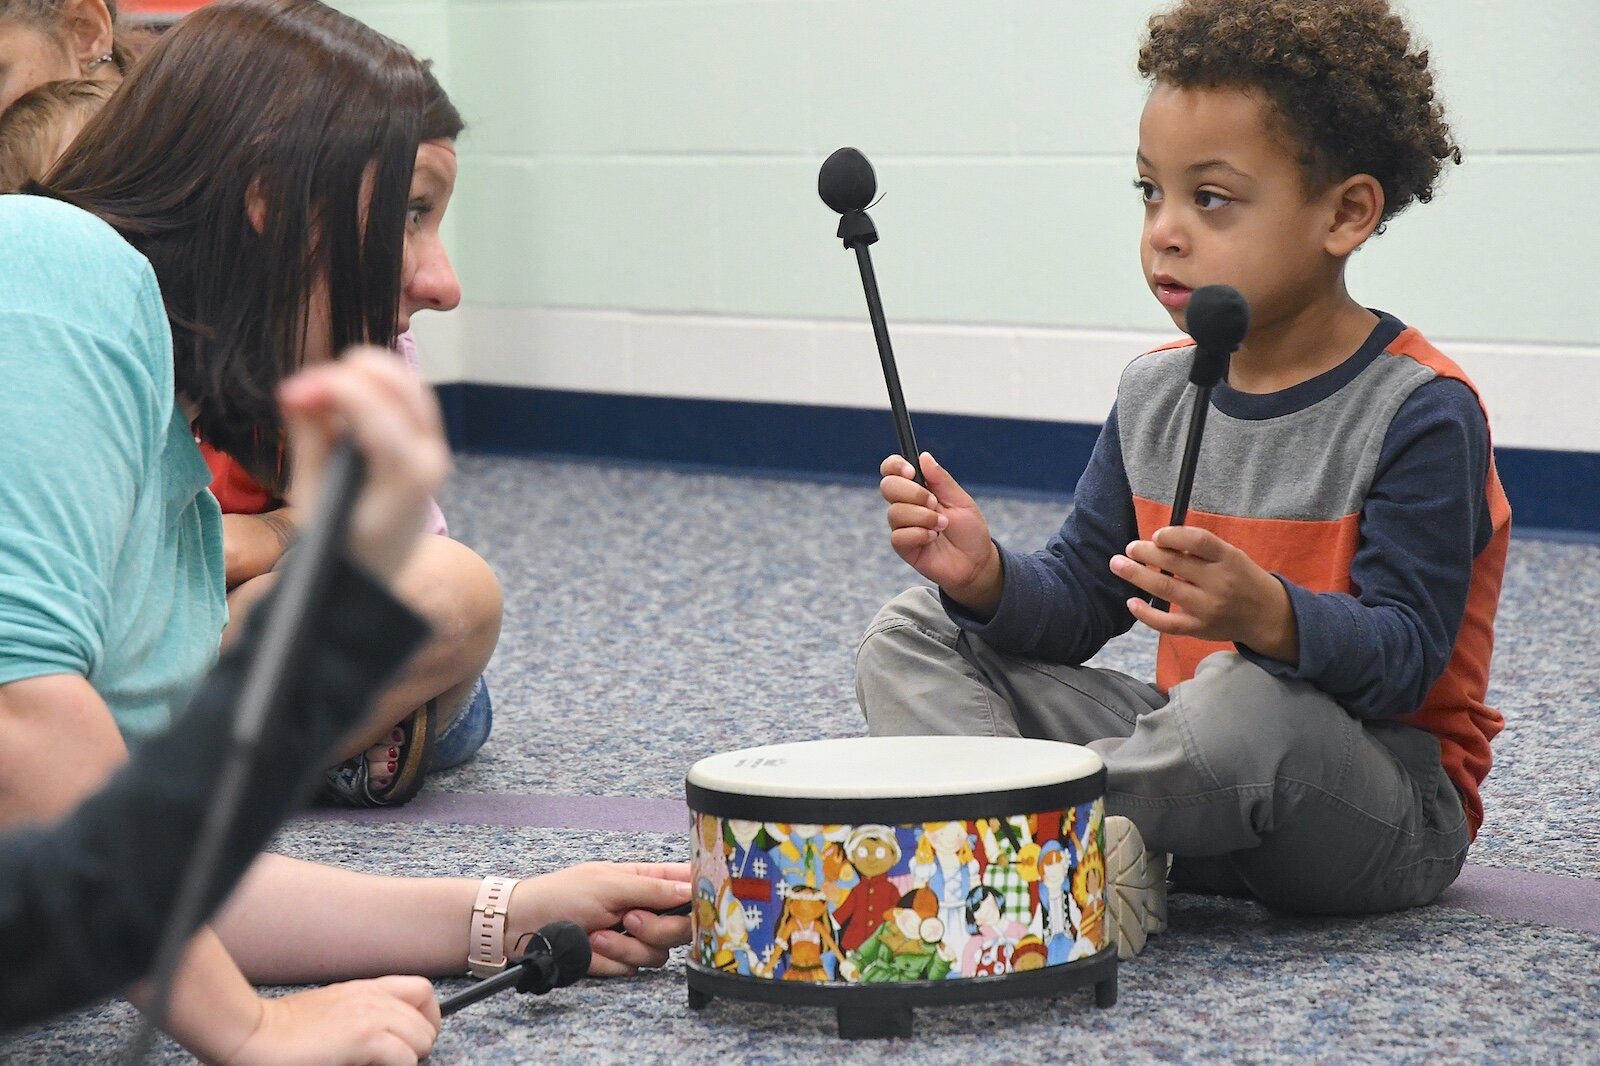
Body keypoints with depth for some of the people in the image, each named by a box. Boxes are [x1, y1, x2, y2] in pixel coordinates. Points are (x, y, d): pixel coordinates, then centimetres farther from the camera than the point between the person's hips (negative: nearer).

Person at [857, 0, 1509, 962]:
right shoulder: (1155, 392, 6)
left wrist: (1267, 616, -41)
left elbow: (1405, 657, -21)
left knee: (1245, 705, -42)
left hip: (1386, 816, -7)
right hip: (1188, 740, 7)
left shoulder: (1421, 411, -15)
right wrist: (987, 577, -14)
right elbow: (1078, 602, 8)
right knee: (912, 636, 0)